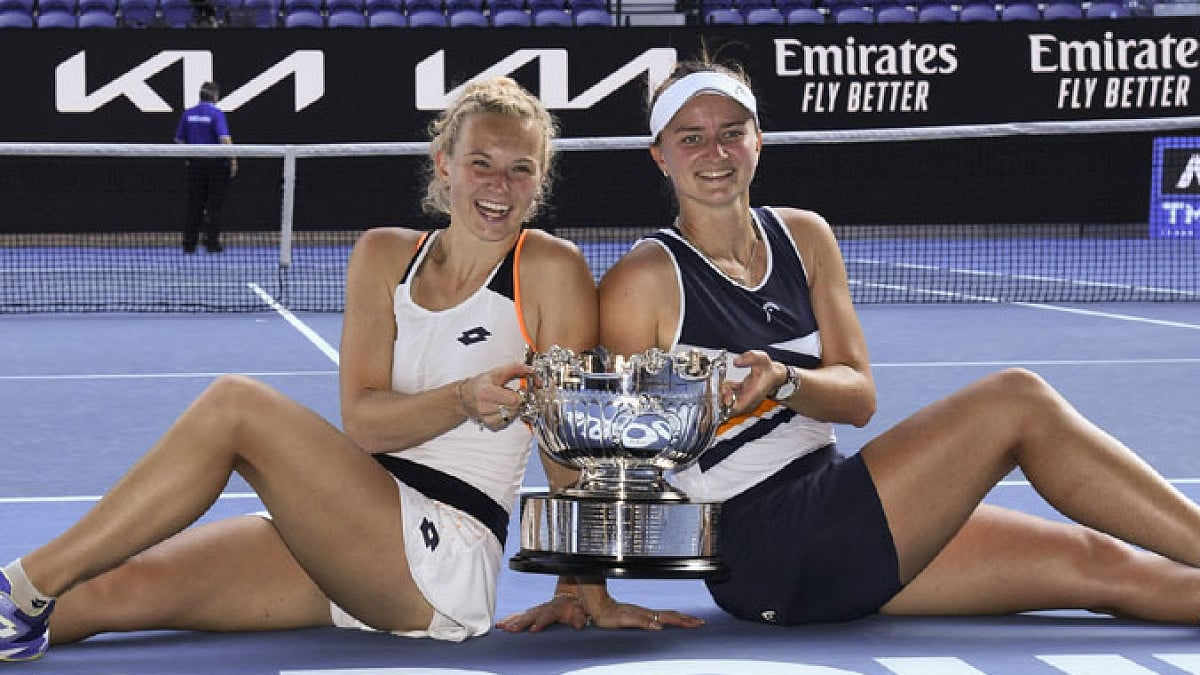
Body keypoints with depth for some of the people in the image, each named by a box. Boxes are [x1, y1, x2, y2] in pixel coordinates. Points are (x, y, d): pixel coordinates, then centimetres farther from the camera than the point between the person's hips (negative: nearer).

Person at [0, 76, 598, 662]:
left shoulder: (551, 269, -3)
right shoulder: (384, 256, 10)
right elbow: (361, 420, -1)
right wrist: (465, 398, -20)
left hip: (446, 563, -6)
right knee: (107, 590, -12)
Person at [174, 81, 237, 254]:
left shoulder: (188, 114, 4)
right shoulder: (216, 113, -12)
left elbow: (179, 139, 8)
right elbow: (224, 139, -21)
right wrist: (233, 159, -14)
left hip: (195, 162, 4)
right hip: (216, 162, -4)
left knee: (194, 205, 9)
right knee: (215, 205, 3)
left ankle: (189, 243, 8)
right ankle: (212, 242, 2)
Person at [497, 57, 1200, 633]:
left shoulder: (805, 238, 11)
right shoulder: (645, 279, -8)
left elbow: (858, 396, 3)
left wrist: (782, 380, -18)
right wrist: (584, 591, -9)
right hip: (762, 550, -7)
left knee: (1097, 564, -6)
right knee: (1018, 400, -17)